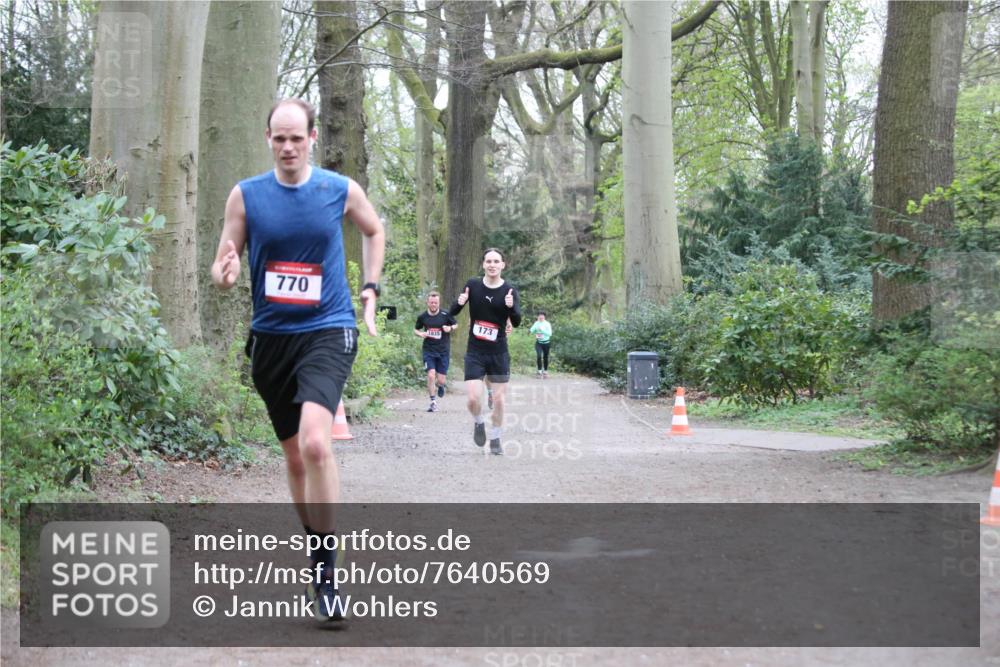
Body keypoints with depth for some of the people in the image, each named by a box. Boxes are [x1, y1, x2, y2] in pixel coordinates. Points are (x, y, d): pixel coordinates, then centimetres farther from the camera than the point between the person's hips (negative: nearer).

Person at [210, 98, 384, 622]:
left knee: (315, 442, -25)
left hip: (328, 330, -3)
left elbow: (375, 231, 19)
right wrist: (225, 275, -21)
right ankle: (316, 557, 32)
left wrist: (370, 290, 11)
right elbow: (222, 267, 2)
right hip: (271, 336, 3)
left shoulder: (341, 190, -1)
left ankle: (325, 572, -16)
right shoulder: (245, 195, 0)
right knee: (294, 456, 13)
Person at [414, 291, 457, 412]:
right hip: (429, 351, 0)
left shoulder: (445, 315, -5)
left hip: (443, 351, 0)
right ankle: (433, 402, -3)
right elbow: (416, 329, 15)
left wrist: (450, 328, -13)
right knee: (431, 375, -16)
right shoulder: (422, 317, 0)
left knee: (441, 380, 0)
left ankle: (440, 385, 40)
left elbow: (455, 324, 10)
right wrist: (420, 334, -8)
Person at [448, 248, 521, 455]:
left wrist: (511, 307, -38)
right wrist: (459, 303, -22)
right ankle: (479, 423, 23)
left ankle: (495, 439, 23)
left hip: (499, 354, 0)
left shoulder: (510, 290, -6)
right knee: (473, 399, -10)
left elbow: (516, 322, -17)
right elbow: (452, 313, 1)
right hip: (475, 353, 0)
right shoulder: (473, 285, -3)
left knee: (498, 399, 3)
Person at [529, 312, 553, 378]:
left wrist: (542, 330, -23)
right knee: (539, 356, -17)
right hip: (538, 343, 1)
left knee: (545, 357, 8)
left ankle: (545, 371, 24)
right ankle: (540, 371, -9)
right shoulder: (536, 323, 1)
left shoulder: (547, 324, -7)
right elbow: (532, 330, -7)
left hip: (546, 342, -1)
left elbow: (550, 333, -15)